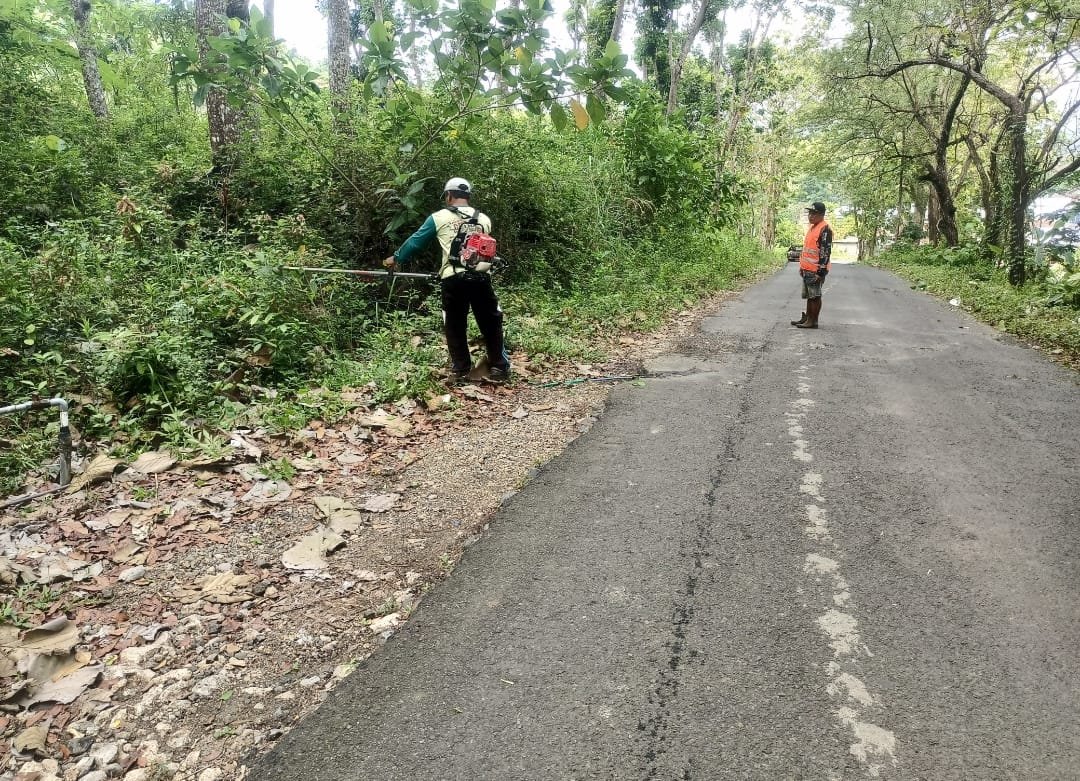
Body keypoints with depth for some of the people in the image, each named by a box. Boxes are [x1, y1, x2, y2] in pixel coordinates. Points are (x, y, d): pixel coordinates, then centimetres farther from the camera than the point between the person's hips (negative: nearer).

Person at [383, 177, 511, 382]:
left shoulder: (440, 217, 8)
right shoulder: (484, 219, 15)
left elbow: (416, 240, 15)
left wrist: (396, 258, 29)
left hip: (453, 279, -1)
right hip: (481, 278, 2)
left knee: (455, 326, 11)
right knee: (491, 324, 9)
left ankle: (460, 369, 14)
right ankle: (499, 369, 10)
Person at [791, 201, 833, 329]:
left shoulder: (825, 229, -15)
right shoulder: (811, 227, 16)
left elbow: (825, 252, -19)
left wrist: (821, 272, -21)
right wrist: (802, 266, 21)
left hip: (815, 271, -9)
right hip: (807, 269, 9)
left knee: (815, 296, -2)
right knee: (809, 296, 15)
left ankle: (813, 321, 4)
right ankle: (807, 317, 23)